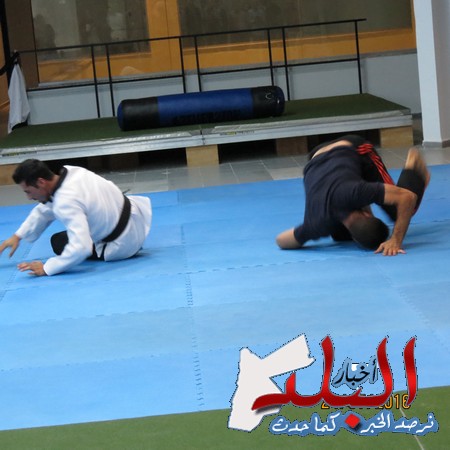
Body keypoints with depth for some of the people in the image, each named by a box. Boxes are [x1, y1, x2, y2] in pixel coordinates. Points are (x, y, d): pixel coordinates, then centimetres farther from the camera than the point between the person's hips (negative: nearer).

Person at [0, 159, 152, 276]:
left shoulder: (66, 203, -33)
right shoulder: (70, 172, -6)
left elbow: (80, 247, -38)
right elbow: (44, 209, 10)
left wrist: (46, 269, -31)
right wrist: (18, 236, 10)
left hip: (125, 243, -8)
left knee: (59, 243, 6)